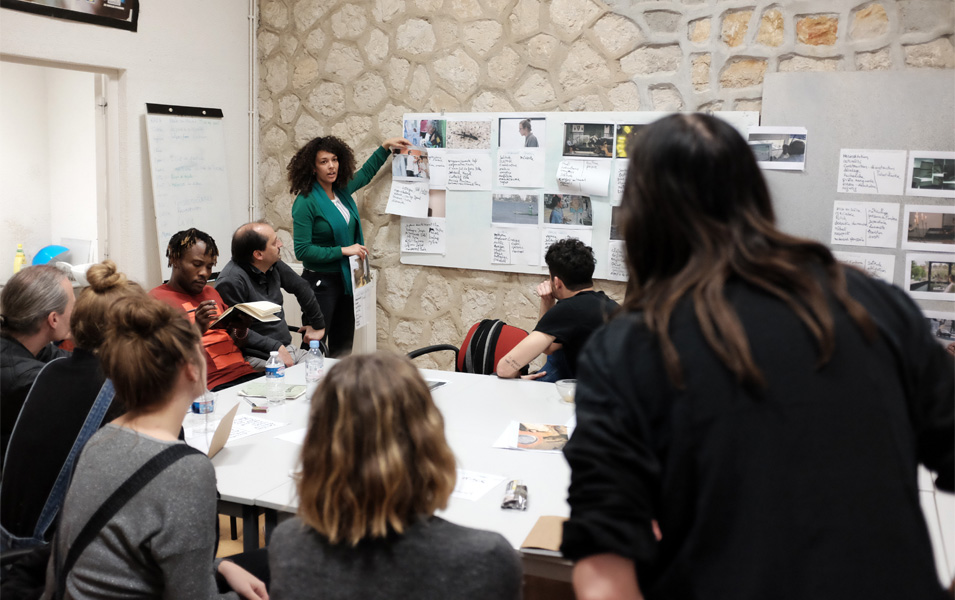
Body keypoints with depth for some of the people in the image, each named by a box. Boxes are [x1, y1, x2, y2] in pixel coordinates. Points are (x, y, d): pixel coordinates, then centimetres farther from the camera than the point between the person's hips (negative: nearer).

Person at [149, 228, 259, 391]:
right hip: (211, 386, -7)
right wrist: (197, 330, -20)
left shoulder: (211, 292, 25)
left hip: (245, 372, 7)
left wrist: (241, 330, 5)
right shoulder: (156, 299, 2)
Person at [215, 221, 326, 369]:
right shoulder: (231, 281, -16)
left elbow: (301, 287, 25)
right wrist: (276, 348, -21)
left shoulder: (274, 265, 9)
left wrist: (318, 325, 29)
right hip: (255, 357, -8)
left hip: (286, 349, 8)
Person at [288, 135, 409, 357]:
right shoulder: (306, 202, -15)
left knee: (343, 348, 13)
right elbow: (302, 250, -18)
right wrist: (343, 250, -18)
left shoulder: (342, 190, 5)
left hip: (346, 280, 7)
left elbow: (364, 174, 27)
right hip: (321, 282, -7)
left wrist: (385, 147, 25)